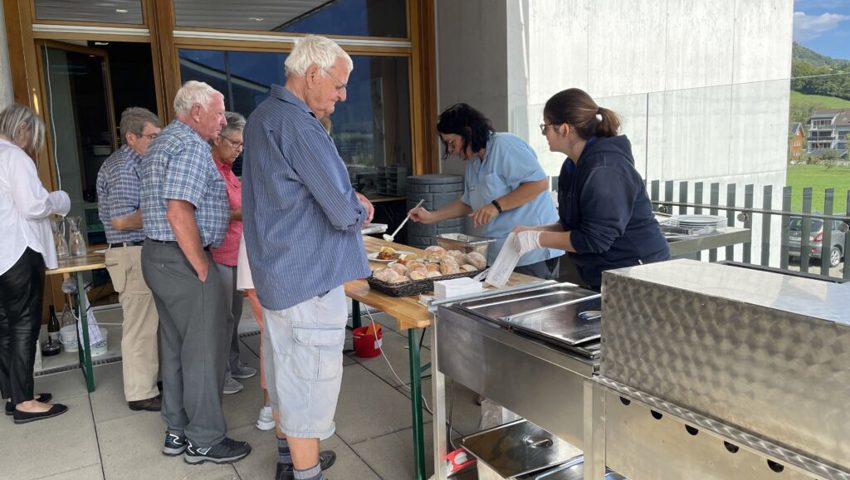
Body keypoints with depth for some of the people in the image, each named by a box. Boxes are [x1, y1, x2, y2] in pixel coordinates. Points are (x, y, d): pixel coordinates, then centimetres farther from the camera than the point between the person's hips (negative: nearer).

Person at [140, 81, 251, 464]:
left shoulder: (162, 142, 17)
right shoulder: (192, 146, -16)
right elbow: (179, 215, -25)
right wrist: (203, 269, -19)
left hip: (157, 255, 11)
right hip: (182, 261, -10)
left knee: (176, 347, 17)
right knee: (204, 350, 0)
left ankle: (178, 432, 27)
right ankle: (204, 441, 11)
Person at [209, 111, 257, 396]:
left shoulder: (227, 169, 16)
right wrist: (238, 215, -28)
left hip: (235, 254, 9)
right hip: (218, 256, -9)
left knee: (234, 314, 17)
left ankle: (232, 364, 30)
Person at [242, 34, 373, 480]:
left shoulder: (264, 116, 12)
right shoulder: (297, 125, -21)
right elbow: (344, 213, -22)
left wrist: (348, 199, 7)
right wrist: (360, 208, 1)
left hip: (276, 273, 10)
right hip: (309, 277, -10)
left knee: (287, 371, 21)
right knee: (311, 380, 3)